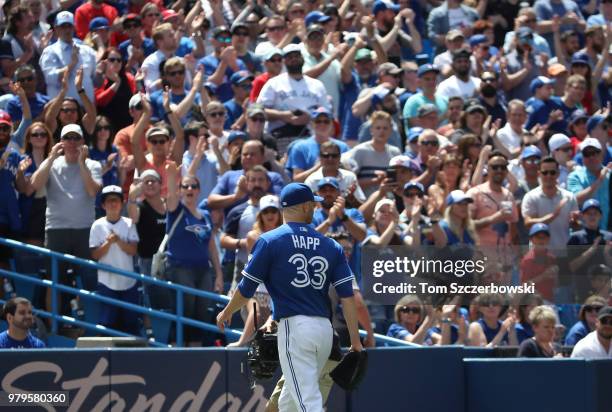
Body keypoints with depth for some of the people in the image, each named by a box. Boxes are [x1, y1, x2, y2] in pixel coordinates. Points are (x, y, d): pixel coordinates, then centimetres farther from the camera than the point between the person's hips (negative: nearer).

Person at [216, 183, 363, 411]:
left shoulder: (270, 241, -1)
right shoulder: (331, 246, 10)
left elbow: (247, 288, 1)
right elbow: (347, 296, 3)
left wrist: (226, 313, 19)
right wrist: (355, 341, 6)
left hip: (293, 326, -5)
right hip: (325, 328, 5)